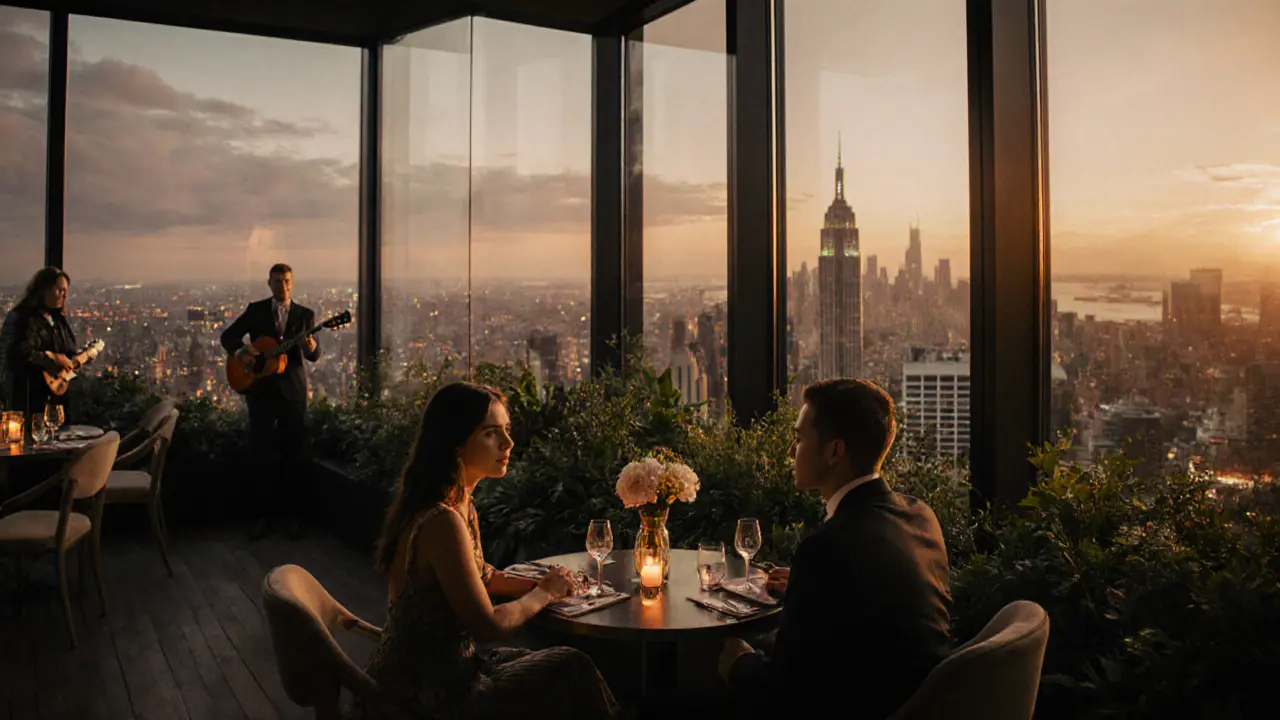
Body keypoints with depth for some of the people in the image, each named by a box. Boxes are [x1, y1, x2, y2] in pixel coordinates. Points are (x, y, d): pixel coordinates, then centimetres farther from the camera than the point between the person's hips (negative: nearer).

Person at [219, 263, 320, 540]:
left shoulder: (305, 314, 4)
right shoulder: (255, 310, 6)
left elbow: (315, 356, -2)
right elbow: (228, 335, 8)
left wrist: (311, 347, -26)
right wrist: (239, 351, -13)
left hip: (292, 390, 0)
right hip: (261, 389, 1)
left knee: (295, 453, 1)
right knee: (263, 454, 3)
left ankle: (290, 513, 12)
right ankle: (266, 514, 12)